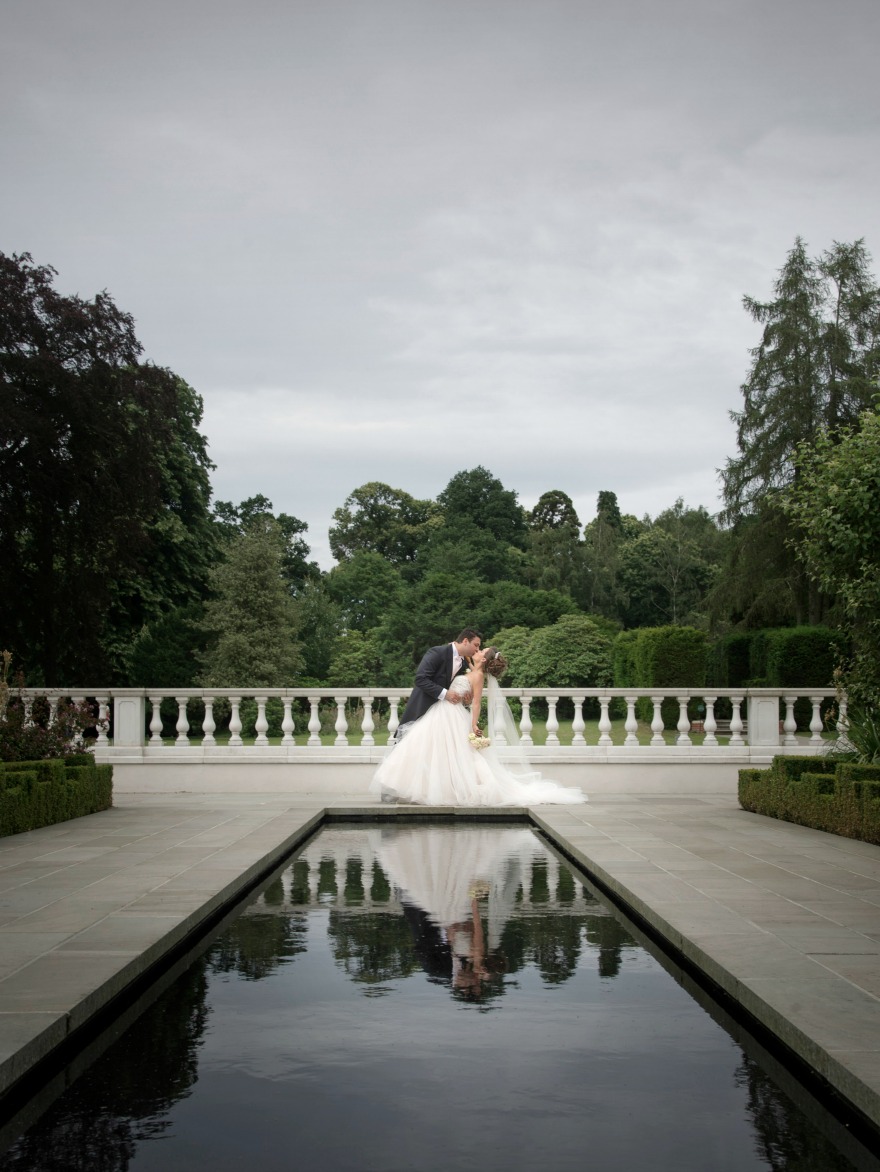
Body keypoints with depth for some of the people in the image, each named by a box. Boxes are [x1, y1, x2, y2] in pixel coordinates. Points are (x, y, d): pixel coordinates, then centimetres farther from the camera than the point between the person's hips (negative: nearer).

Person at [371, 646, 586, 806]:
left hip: (452, 717, -9)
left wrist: (474, 725, -21)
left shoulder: (478, 675, -10)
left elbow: (476, 702, -15)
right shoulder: (470, 671, 14)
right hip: (442, 715, 9)